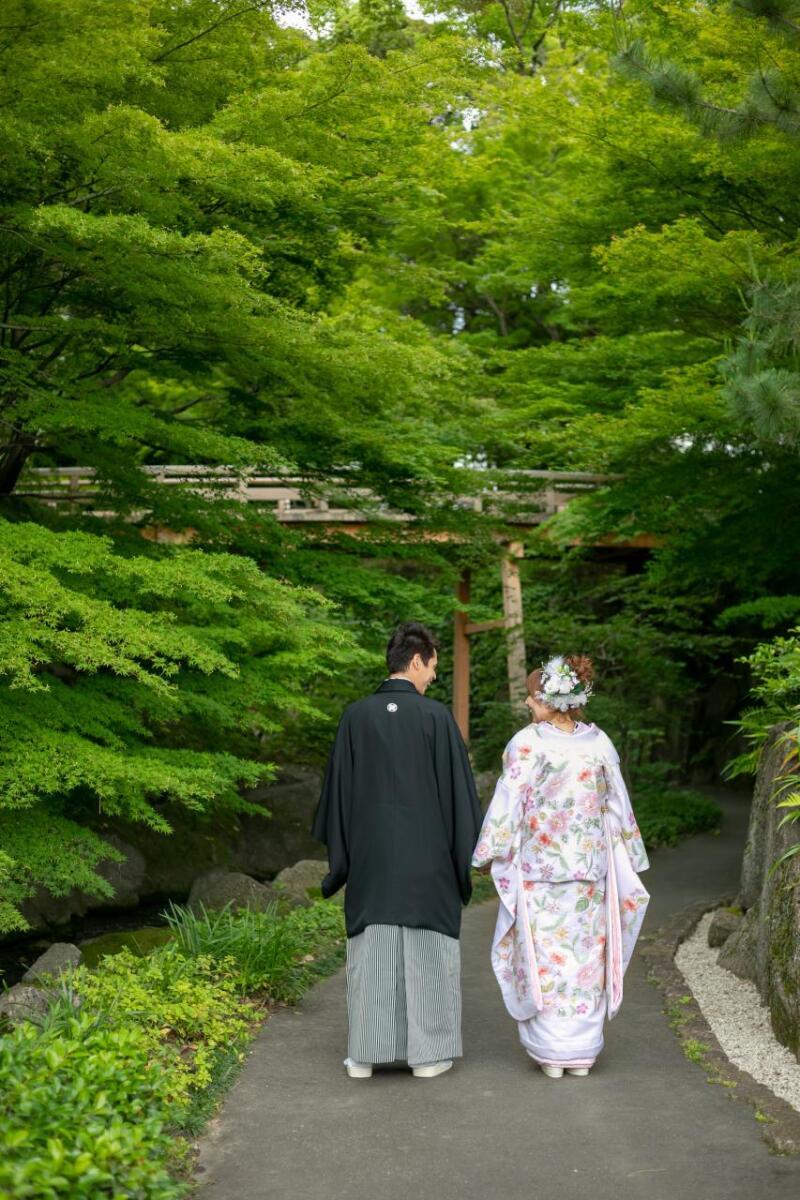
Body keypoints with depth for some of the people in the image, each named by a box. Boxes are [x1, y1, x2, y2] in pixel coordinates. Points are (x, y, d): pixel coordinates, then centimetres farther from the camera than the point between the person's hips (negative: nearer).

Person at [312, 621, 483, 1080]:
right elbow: (458, 786, -6)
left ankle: (365, 1054, 11)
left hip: (370, 854, 3)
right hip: (427, 855, -2)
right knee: (427, 951, 7)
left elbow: (339, 787, 3)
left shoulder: (355, 716, -1)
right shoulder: (437, 716, -9)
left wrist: (340, 850, 13)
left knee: (372, 948, 8)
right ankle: (427, 1052, 11)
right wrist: (471, 848, 5)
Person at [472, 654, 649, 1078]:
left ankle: (551, 1053, 8)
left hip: (536, 867, -3)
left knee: (543, 955, 5)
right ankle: (582, 1052, 14)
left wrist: (489, 853, 0)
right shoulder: (599, 742, 0)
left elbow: (508, 803, -11)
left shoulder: (527, 742, -13)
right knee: (584, 954, 10)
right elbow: (617, 805, 6)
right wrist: (626, 858, 17)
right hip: (588, 867, 3)